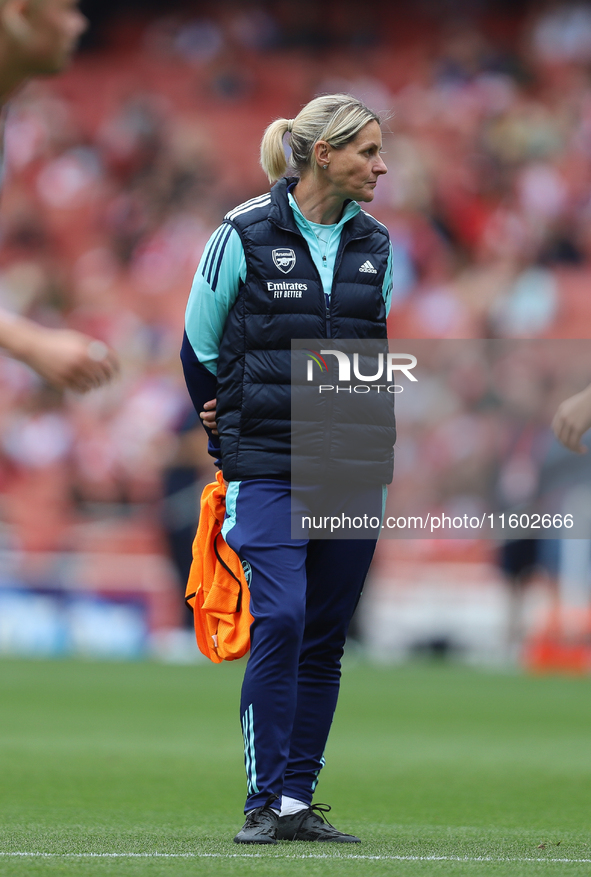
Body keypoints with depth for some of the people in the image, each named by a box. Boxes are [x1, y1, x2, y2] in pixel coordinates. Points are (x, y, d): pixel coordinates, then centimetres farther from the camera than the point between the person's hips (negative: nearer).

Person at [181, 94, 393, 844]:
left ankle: (299, 799, 11)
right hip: (269, 466, -4)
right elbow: (199, 340, 7)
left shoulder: (376, 247, 8)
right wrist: (227, 421, 17)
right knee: (280, 619, -15)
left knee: (325, 638, 5)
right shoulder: (244, 235, -5)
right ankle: (264, 802, -9)